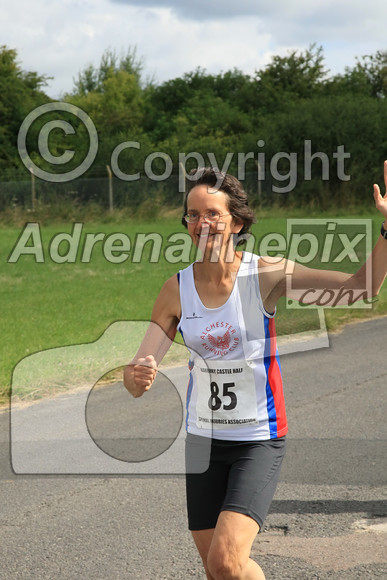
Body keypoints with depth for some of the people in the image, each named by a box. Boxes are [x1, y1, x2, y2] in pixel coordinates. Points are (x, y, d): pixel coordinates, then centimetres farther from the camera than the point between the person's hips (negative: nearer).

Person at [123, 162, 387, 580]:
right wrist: (137, 376, -29)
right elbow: (135, 380, -5)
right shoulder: (176, 290, -3)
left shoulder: (265, 274, -11)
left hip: (259, 439, -4)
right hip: (203, 438, 4)